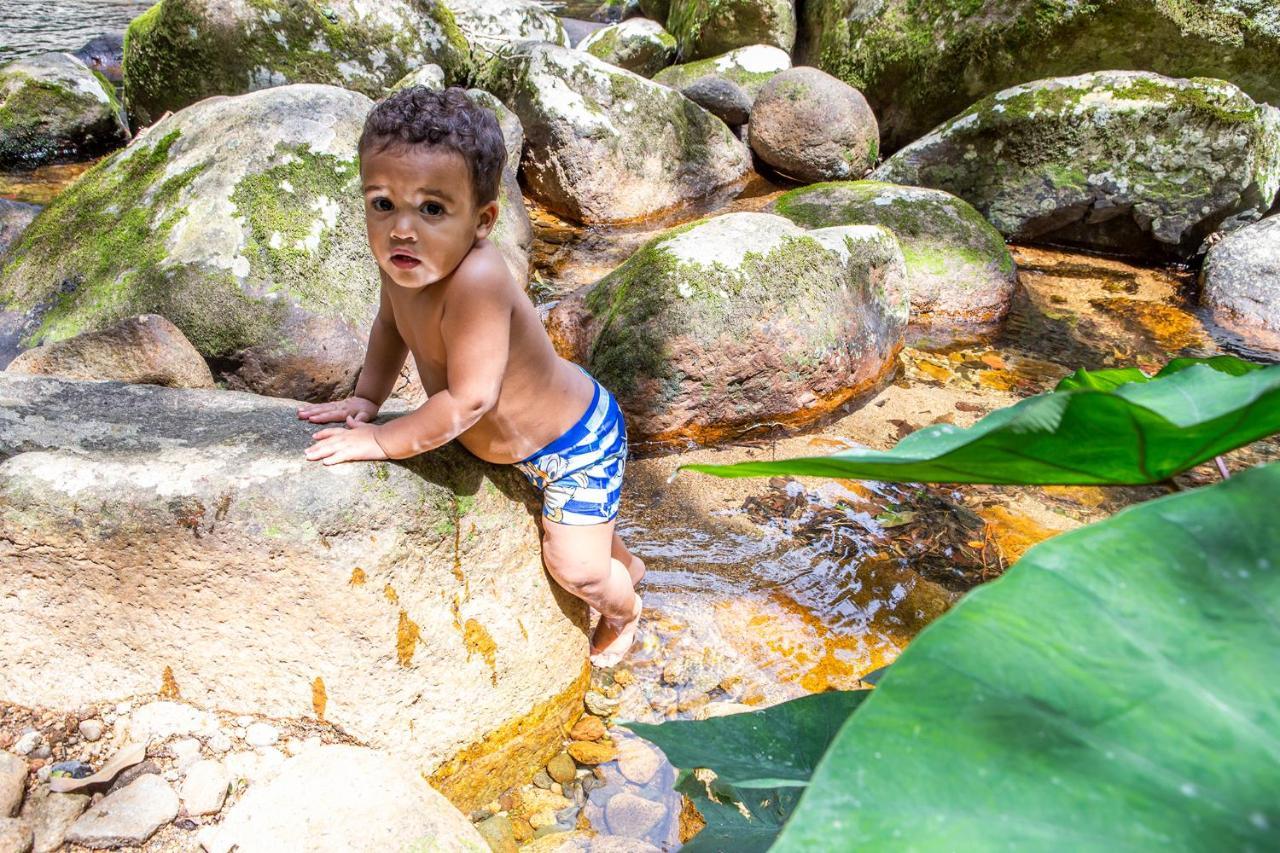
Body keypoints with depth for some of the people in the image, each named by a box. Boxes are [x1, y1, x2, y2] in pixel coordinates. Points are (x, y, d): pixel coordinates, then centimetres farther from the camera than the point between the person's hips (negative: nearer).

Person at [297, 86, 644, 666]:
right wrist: (366, 398, -1)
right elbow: (392, 322, 6)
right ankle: (621, 562, 64)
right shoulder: (404, 261, -17)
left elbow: (468, 400, -39)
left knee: (574, 568, 0)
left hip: (577, 440, -8)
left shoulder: (475, 280, -43)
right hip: (522, 439, 9)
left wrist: (382, 441, -28)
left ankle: (623, 611, 36)